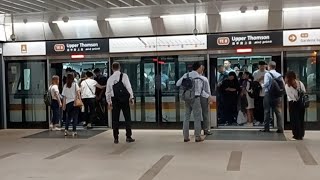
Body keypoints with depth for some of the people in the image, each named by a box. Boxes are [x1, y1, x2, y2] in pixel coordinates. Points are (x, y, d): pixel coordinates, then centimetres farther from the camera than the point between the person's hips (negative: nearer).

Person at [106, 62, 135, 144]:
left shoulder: (110, 78, 6)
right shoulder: (124, 76, -3)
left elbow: (107, 91, 9)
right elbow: (128, 87, -8)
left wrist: (109, 101, 17)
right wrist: (131, 97, -2)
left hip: (115, 100, 3)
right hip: (124, 99, -3)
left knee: (115, 119, 8)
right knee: (127, 118, 5)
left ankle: (116, 138, 9)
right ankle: (128, 137, 5)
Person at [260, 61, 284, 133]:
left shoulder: (267, 74, -9)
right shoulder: (279, 75, 5)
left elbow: (266, 84, -19)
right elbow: (283, 85, 3)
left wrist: (262, 85, 2)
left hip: (268, 94, -4)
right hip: (277, 95, 4)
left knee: (267, 111, 5)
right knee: (277, 111, 7)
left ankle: (266, 128, 8)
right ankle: (280, 128, 4)